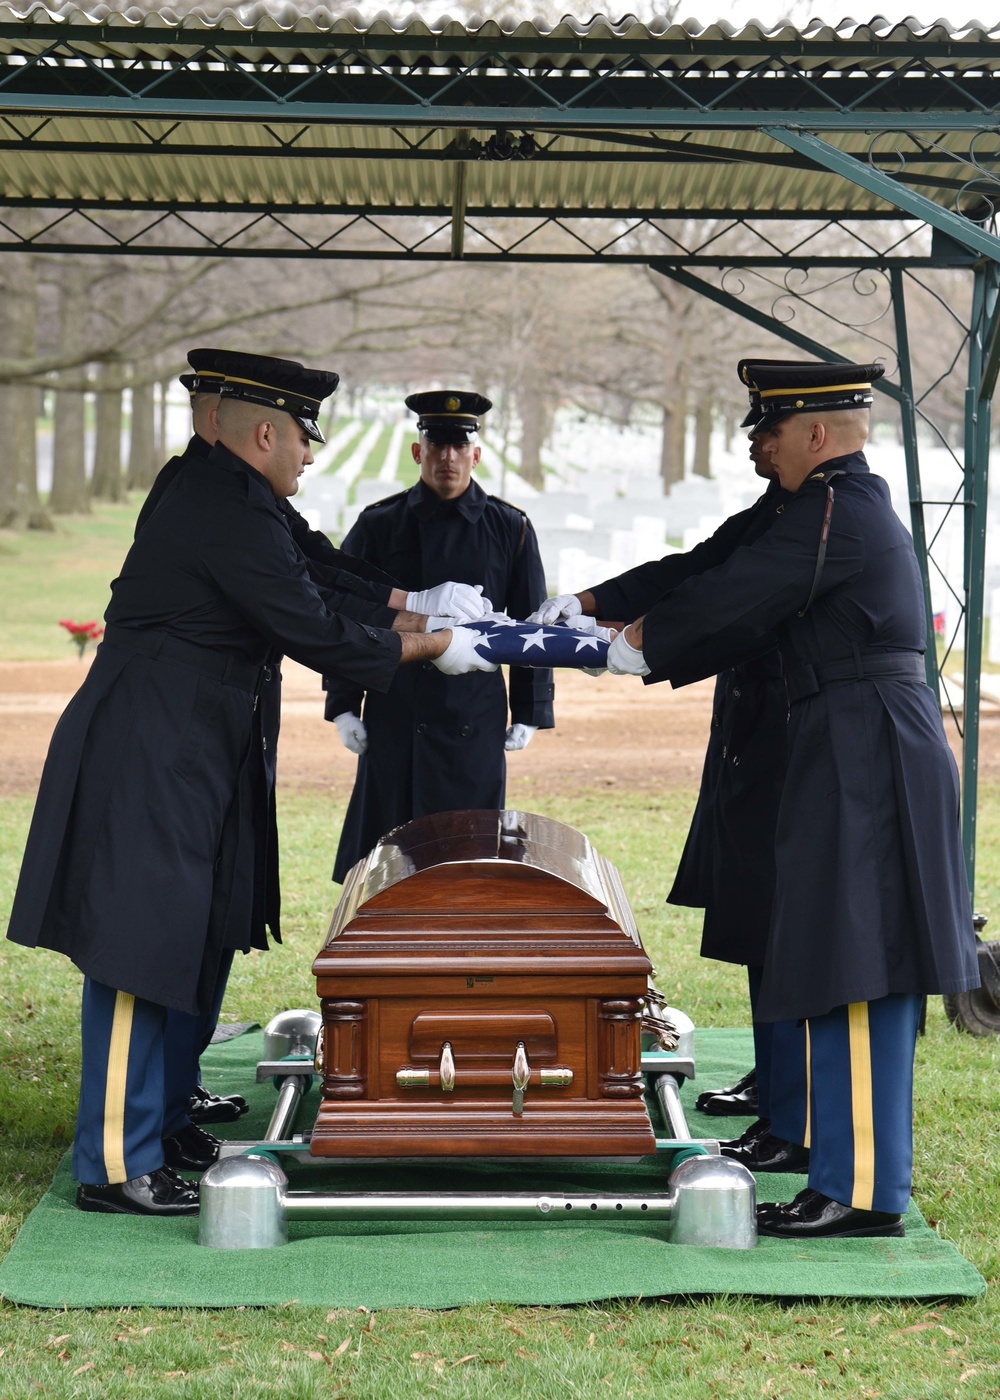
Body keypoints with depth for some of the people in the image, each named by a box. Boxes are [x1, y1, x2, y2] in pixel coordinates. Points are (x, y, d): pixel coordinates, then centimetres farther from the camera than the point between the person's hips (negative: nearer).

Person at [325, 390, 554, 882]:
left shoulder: (511, 529, 4)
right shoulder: (379, 526, 4)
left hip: (476, 721, 0)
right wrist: (343, 706, 2)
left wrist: (529, 712, 5)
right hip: (395, 719, 0)